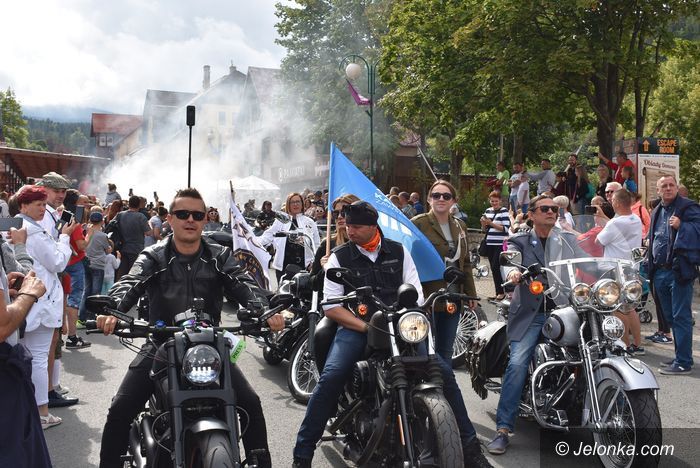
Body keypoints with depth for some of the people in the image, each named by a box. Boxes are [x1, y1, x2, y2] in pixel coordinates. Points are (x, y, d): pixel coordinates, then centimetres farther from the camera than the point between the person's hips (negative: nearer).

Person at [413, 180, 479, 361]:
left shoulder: (459, 227, 15)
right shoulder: (418, 224, -6)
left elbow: (465, 263, 19)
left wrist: (470, 294, 15)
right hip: (426, 298, -6)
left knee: (446, 351, 13)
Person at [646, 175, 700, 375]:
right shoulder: (657, 212, 19)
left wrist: (681, 226, -28)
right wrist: (649, 254, 19)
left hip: (679, 271, -8)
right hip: (660, 272, 8)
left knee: (681, 317, -7)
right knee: (671, 318, 15)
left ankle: (683, 362, -4)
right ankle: (680, 356, 25)